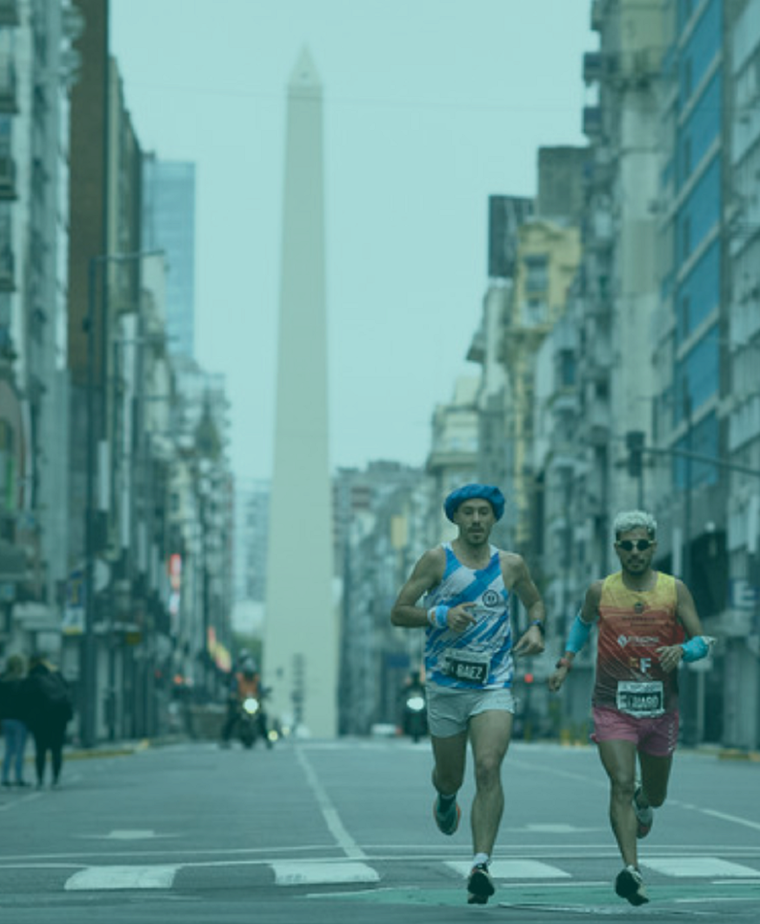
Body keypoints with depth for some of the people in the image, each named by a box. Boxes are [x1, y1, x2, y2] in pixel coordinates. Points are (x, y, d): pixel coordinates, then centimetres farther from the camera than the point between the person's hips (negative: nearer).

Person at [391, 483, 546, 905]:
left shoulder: (511, 565, 5)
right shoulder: (437, 560, -2)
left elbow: (535, 601, 24)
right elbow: (398, 612, -3)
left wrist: (536, 627, 2)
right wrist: (441, 616, -20)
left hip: (494, 685, 0)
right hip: (446, 685, 0)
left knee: (488, 769, -19)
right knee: (450, 777, 12)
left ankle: (481, 865, -22)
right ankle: (446, 798, 51)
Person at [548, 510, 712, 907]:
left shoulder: (675, 590, -3)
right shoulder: (600, 592, -1)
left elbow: (702, 642, -5)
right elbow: (583, 621, 20)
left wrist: (681, 650, -26)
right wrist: (566, 661, 10)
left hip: (661, 708, 2)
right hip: (613, 706, -2)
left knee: (655, 795, 18)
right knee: (621, 784, -21)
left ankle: (644, 800, 56)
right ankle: (630, 869, -27)